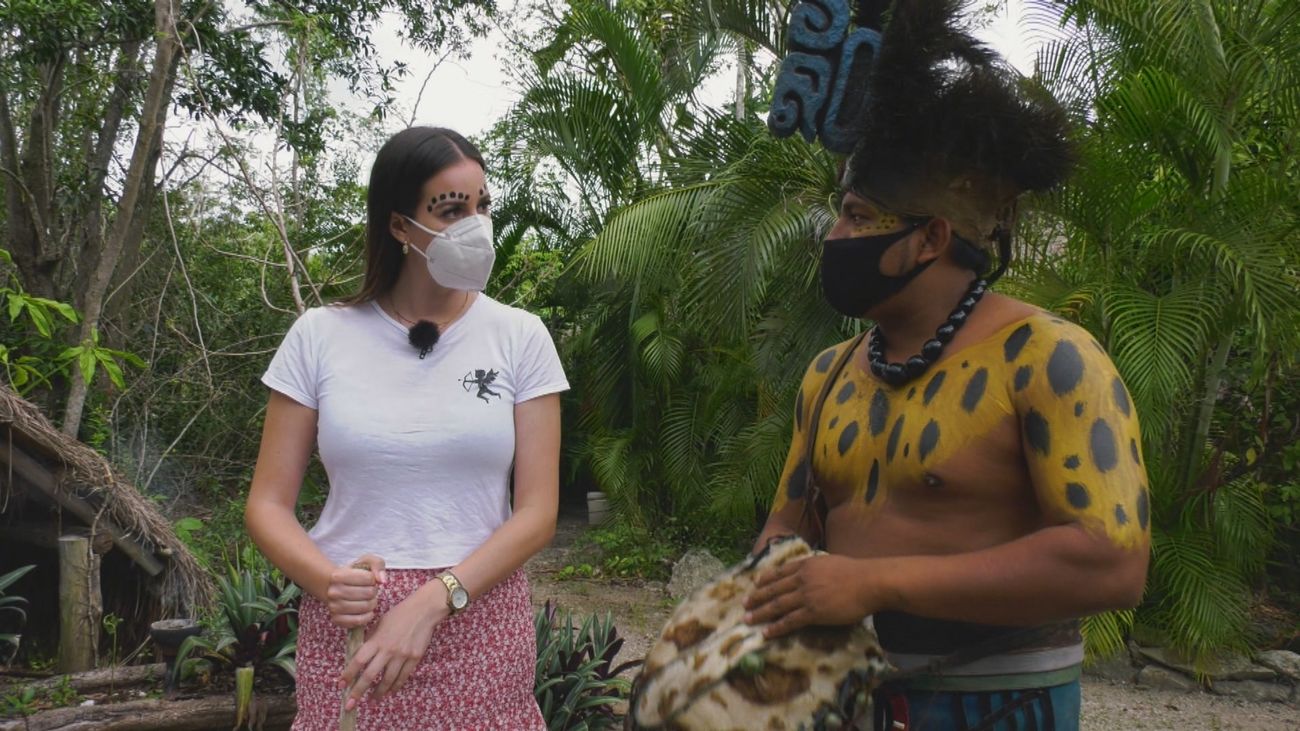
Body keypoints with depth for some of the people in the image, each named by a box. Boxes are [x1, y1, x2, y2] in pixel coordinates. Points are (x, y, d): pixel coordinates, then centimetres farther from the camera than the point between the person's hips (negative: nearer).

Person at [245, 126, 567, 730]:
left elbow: (537, 512, -6)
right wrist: (329, 581, -18)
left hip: (476, 616, 0)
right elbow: (268, 504, 1)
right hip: (352, 624, 0)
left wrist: (433, 600, -18)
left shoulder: (519, 338, -2)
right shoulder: (320, 336, -1)